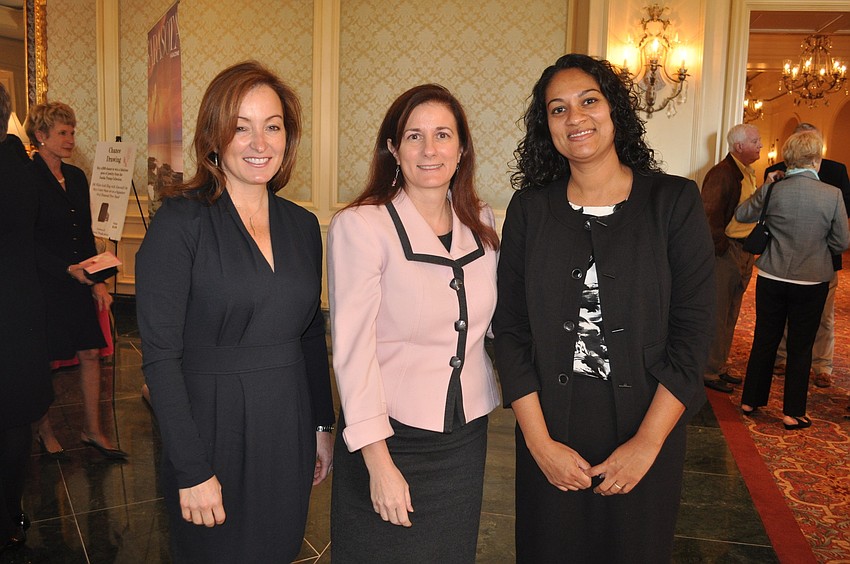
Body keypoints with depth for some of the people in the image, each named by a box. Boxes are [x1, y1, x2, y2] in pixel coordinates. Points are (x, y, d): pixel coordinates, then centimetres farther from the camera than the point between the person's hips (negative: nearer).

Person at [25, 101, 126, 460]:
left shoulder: (77, 177, 10)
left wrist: (97, 281, 6)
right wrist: (68, 269, -21)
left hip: (79, 283, 6)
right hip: (43, 284, -6)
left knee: (91, 352, 6)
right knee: (43, 361, 7)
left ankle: (92, 430, 18)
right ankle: (44, 431, 25)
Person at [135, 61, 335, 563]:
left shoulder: (303, 225, 4)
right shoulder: (181, 221, -13)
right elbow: (160, 354, -15)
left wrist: (323, 426, 11)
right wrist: (192, 471, -16)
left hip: (289, 429, 5)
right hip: (212, 426, -5)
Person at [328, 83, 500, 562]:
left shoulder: (483, 223, 3)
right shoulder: (360, 226, -14)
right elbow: (353, 348, -16)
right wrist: (379, 463, -17)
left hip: (467, 435, 5)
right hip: (392, 436, -5)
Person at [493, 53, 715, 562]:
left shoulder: (674, 201, -5)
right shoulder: (530, 209, -1)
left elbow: (693, 330, -8)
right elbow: (510, 330, -3)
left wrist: (646, 444, -13)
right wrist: (540, 442, -10)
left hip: (648, 432, -1)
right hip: (550, 433, 1)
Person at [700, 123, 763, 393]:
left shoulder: (748, 173, 14)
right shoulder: (721, 173, -15)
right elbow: (710, 216, -20)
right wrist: (723, 248, -16)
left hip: (743, 255, 9)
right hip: (726, 253, -9)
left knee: (730, 317, 16)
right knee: (717, 316, -1)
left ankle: (719, 368, 27)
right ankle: (709, 372, 9)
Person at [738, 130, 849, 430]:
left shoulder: (772, 190, -9)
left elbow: (741, 214, 7)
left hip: (772, 278, 2)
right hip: (812, 281, -2)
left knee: (764, 340, 14)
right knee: (800, 347, 9)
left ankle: (751, 400, 25)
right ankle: (793, 413, 17)